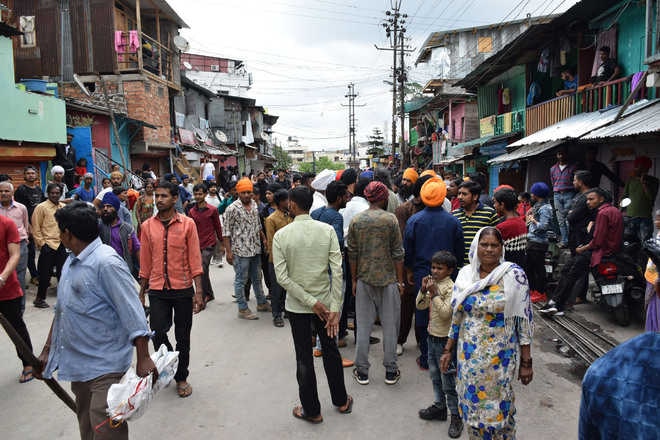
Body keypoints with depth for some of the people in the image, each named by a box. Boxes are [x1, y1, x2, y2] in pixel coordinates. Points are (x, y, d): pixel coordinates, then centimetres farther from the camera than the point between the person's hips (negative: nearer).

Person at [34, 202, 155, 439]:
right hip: (78, 365, 9)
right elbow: (62, 310, 18)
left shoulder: (106, 262, -21)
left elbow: (133, 313, -23)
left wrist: (143, 359, -24)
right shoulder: (71, 262, 9)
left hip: (105, 367, -9)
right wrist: (47, 350, 19)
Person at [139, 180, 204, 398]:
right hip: (157, 290, 2)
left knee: (183, 337, 9)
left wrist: (199, 292, -8)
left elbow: (195, 259, -5)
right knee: (157, 333, -1)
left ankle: (181, 377, 28)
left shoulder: (187, 224, -5)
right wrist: (141, 293, 9)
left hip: (183, 289, -1)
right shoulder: (147, 226, 3)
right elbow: (145, 263, 8)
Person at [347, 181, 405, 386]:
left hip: (364, 279, 2)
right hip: (388, 278, -2)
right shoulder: (391, 219, -8)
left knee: (363, 325, 9)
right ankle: (390, 371, 18)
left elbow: (352, 253, 2)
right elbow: (397, 253, -7)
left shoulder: (356, 220, -1)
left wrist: (354, 279, 11)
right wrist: (400, 280, 2)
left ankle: (362, 371, 17)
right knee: (390, 325, 9)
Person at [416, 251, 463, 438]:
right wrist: (423, 290, -11)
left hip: (445, 339, -8)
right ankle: (439, 406, 36)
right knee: (435, 376, 21)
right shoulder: (432, 284, 4)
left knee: (448, 380, 2)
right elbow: (420, 306, 4)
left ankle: (456, 416, 15)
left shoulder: (451, 287, -18)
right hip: (432, 336, 8)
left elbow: (446, 313, -25)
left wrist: (434, 293, -28)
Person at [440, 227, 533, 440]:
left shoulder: (514, 275, -10)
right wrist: (448, 350, 9)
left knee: (498, 409, 5)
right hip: (468, 354, 4)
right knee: (471, 405, 13)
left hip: (500, 357, -3)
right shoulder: (465, 274, 1)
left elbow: (524, 320, -7)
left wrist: (526, 362, -7)